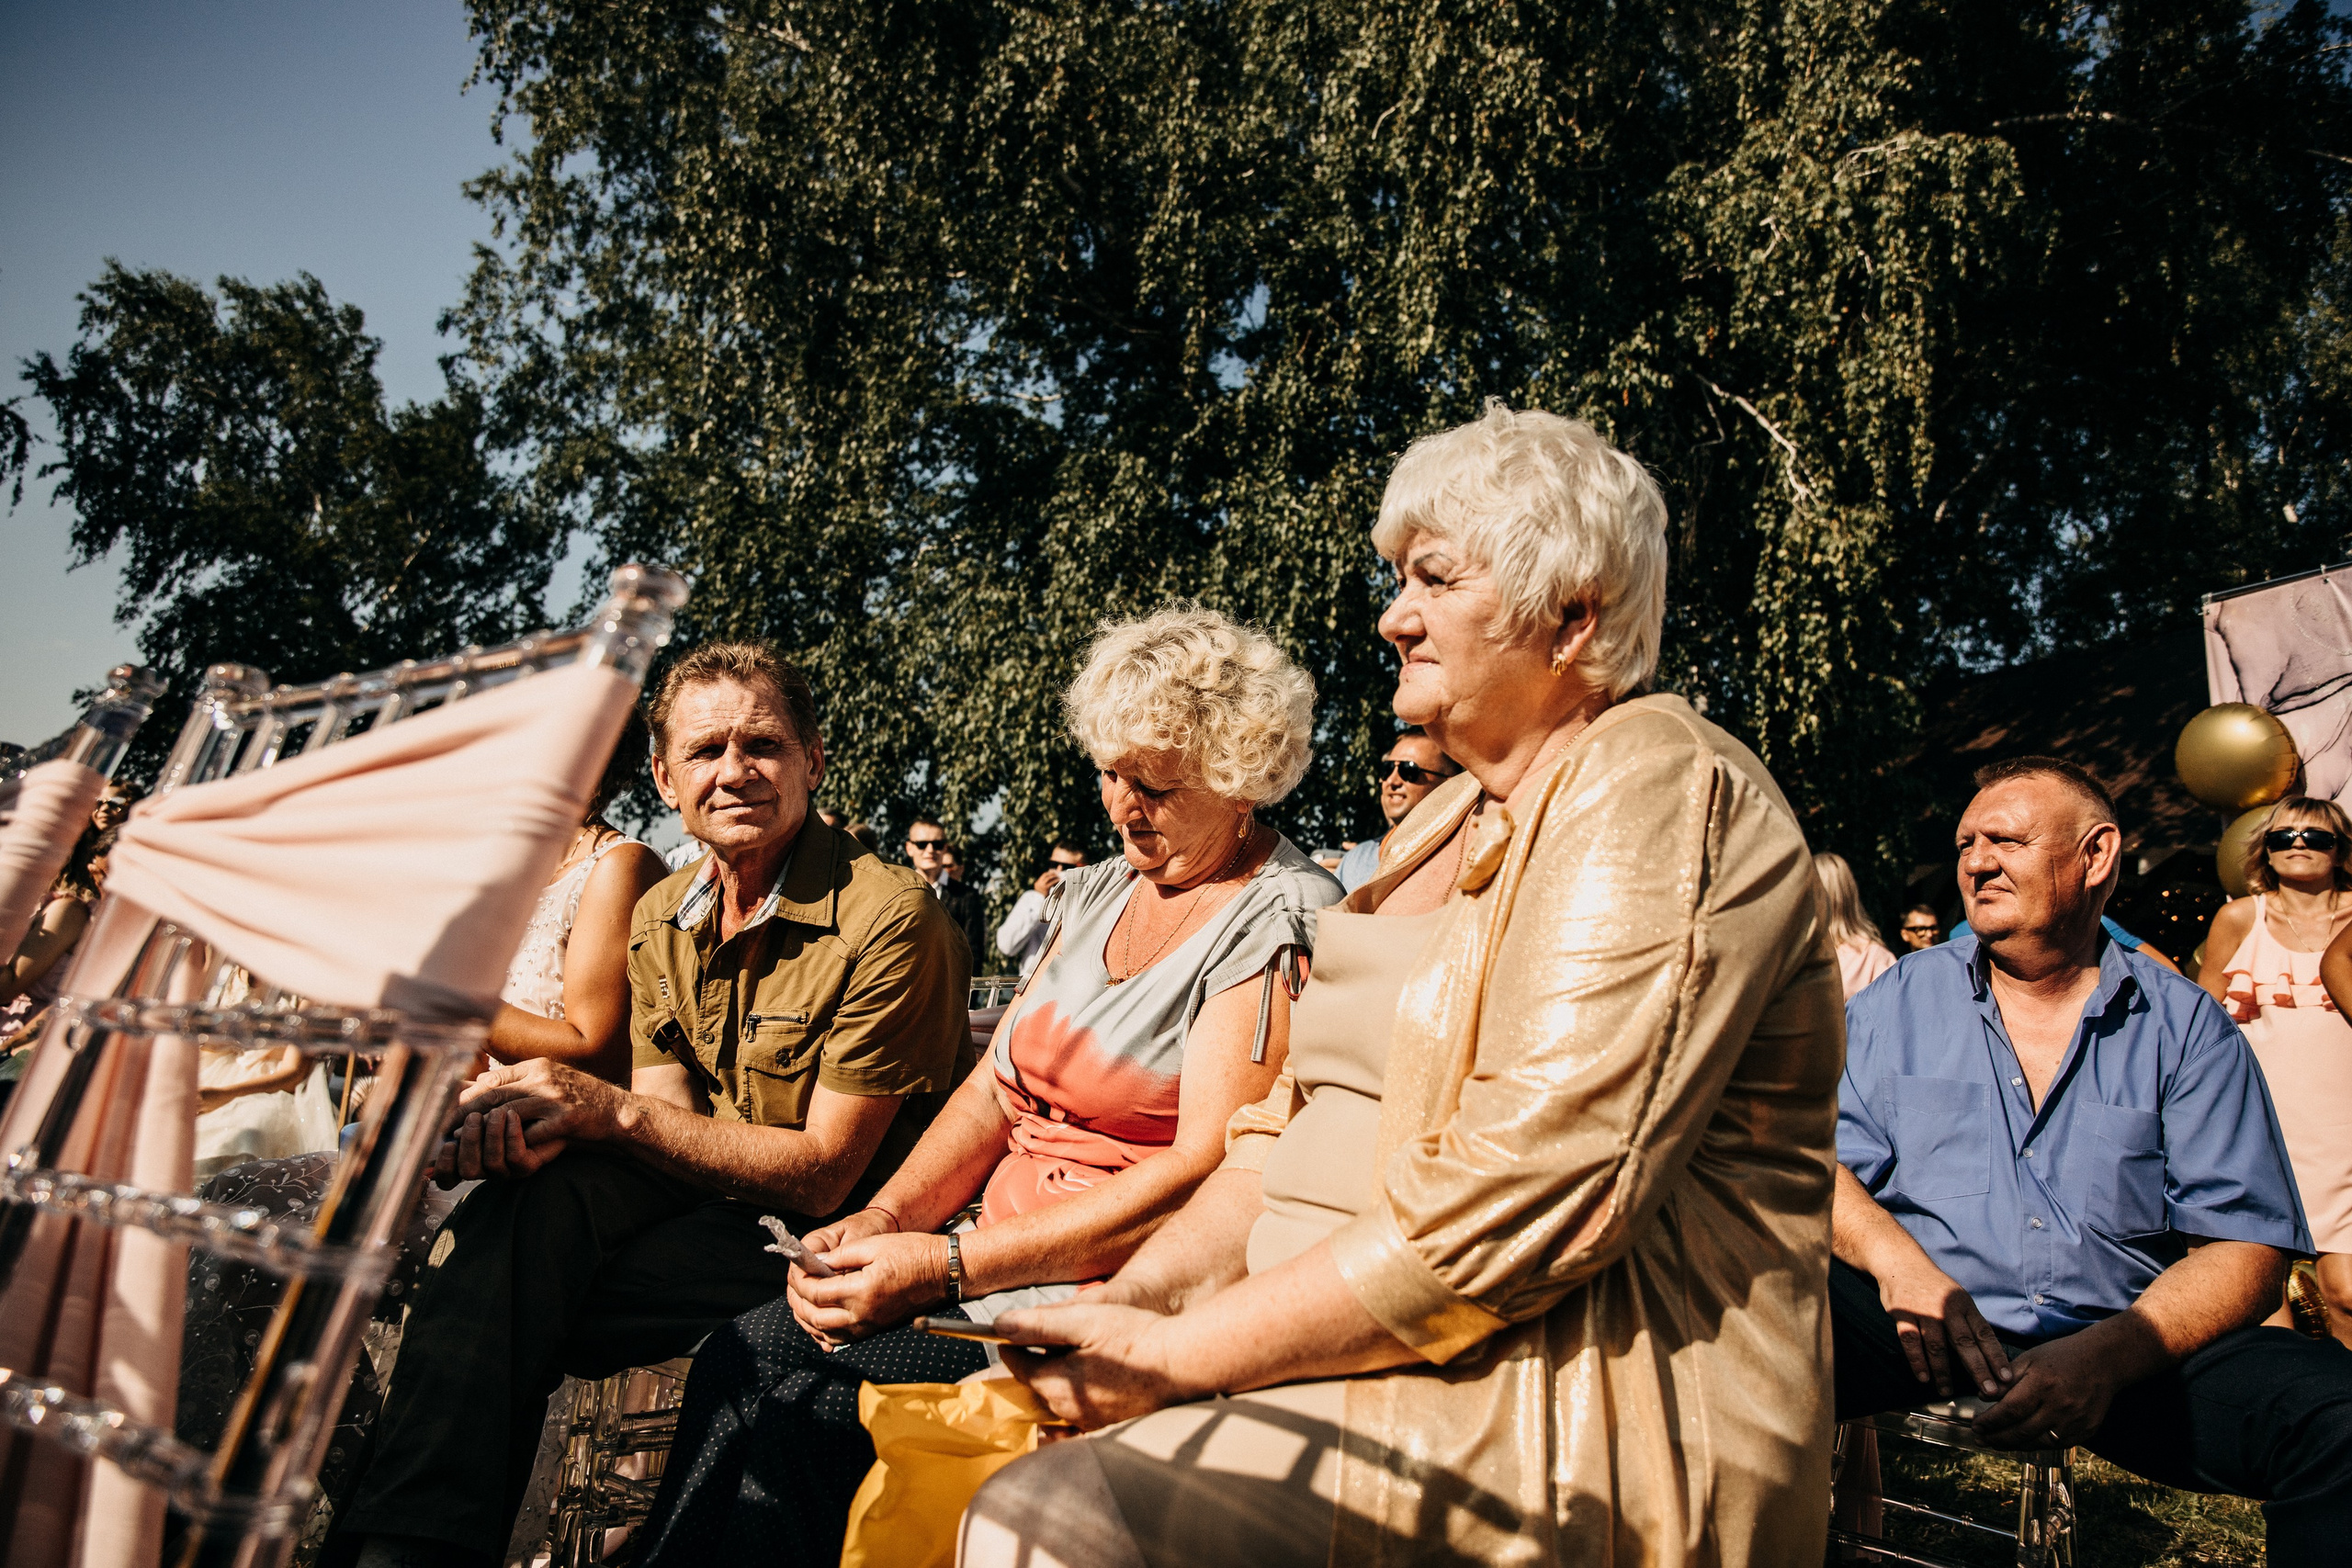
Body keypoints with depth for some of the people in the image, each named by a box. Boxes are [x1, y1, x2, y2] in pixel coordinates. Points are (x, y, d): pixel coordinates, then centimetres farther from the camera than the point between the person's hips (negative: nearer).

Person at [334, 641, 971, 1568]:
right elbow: (668, 1116, 1)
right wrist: (550, 1122, -22)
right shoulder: (659, 920, 6)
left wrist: (607, 1110, -26)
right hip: (712, 1196, 6)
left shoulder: (890, 919, -19)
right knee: (539, 1189, -23)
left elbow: (822, 1175, -19)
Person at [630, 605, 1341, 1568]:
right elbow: (997, 1088, 14)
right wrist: (884, 1219, -4)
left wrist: (948, 1267, -19)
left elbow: (1205, 1172, -18)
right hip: (1003, 1260, 7)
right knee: (742, 1356, -12)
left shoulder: (1280, 921, -10)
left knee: (811, 1409, -21)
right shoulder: (1101, 891, 15)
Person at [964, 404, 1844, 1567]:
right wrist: (1140, 1291, -2)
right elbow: (1305, 1120, 14)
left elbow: (1518, 1201, -22)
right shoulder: (1446, 823, 17)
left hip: (1579, 1420, -8)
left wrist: (1180, 1351, -17)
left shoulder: (1656, 794, -12)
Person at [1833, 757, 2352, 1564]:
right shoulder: (1900, 1000, 10)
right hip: (1921, 1322, 0)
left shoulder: (2184, 1026, 8)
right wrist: (1895, 1258, -18)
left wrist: (2112, 1353, -19)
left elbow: (2245, 1246, 0)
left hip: (2125, 1340, 1)